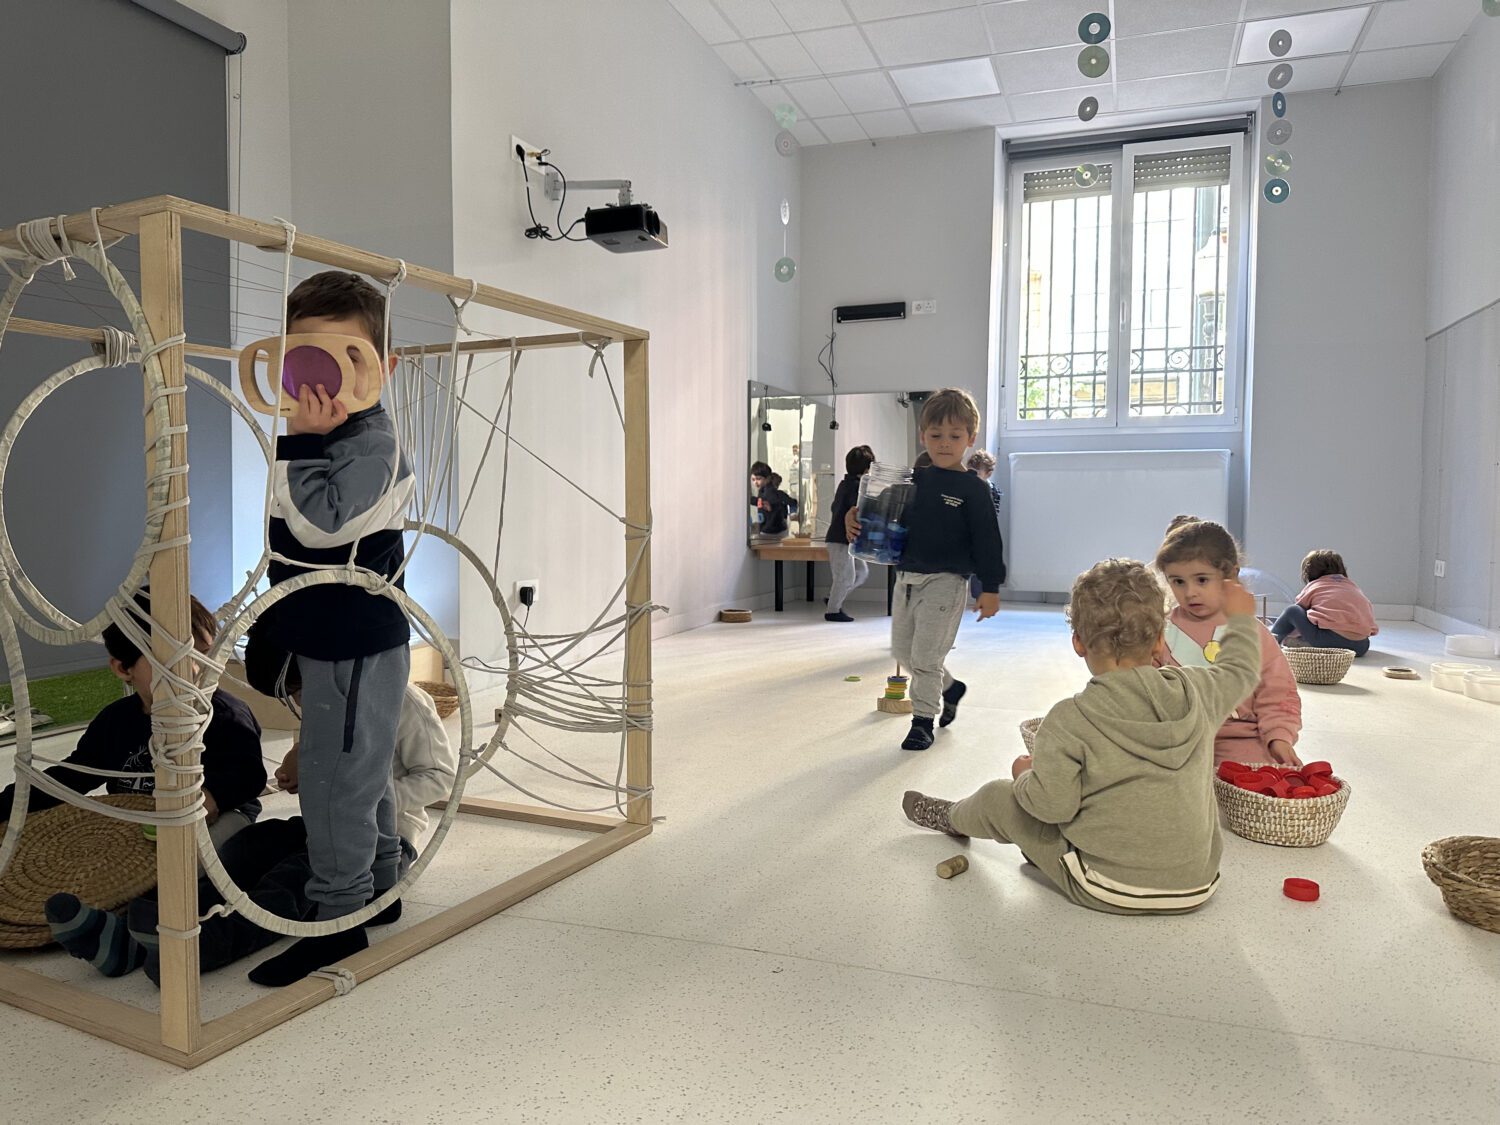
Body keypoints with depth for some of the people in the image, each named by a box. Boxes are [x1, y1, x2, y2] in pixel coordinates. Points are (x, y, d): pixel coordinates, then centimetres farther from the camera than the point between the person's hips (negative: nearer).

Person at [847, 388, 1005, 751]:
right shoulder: (914, 481, 8)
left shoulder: (972, 488, -8)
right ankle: (950, 688, 39)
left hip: (945, 581, -6)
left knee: (926, 656, -4)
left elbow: (986, 540, -9)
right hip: (907, 577, 7)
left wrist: (990, 588, -13)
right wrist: (857, 520, -6)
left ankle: (923, 720, 12)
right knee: (903, 649, 16)